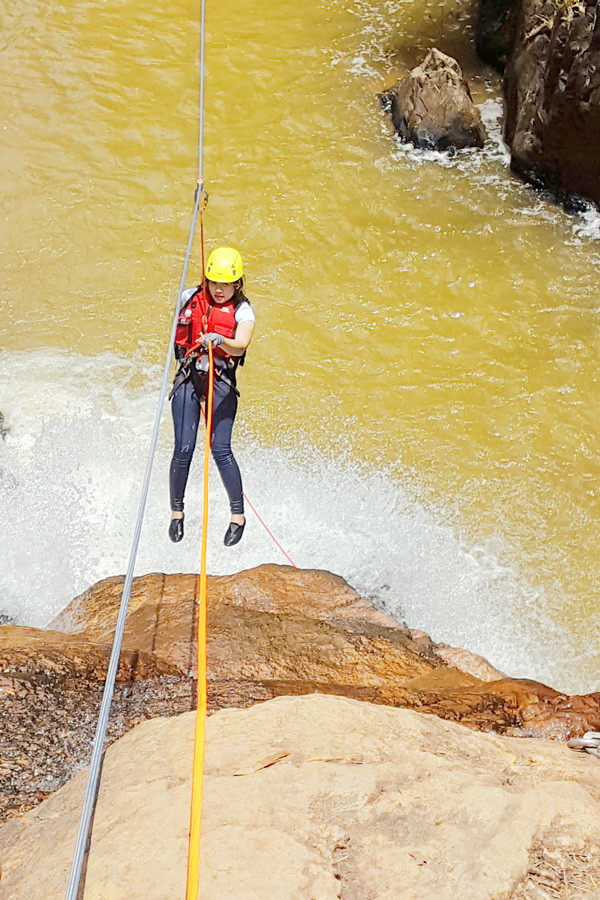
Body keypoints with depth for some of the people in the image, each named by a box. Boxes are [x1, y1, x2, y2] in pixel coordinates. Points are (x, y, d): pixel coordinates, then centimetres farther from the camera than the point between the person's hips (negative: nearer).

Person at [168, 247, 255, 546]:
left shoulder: (242, 310, -5)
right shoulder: (190, 298, 5)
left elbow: (241, 345, -24)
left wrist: (221, 341, -41)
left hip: (221, 383, -2)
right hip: (188, 379, 2)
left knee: (220, 450, -11)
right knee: (183, 450, -4)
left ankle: (238, 515, 3)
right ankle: (176, 512, 15)